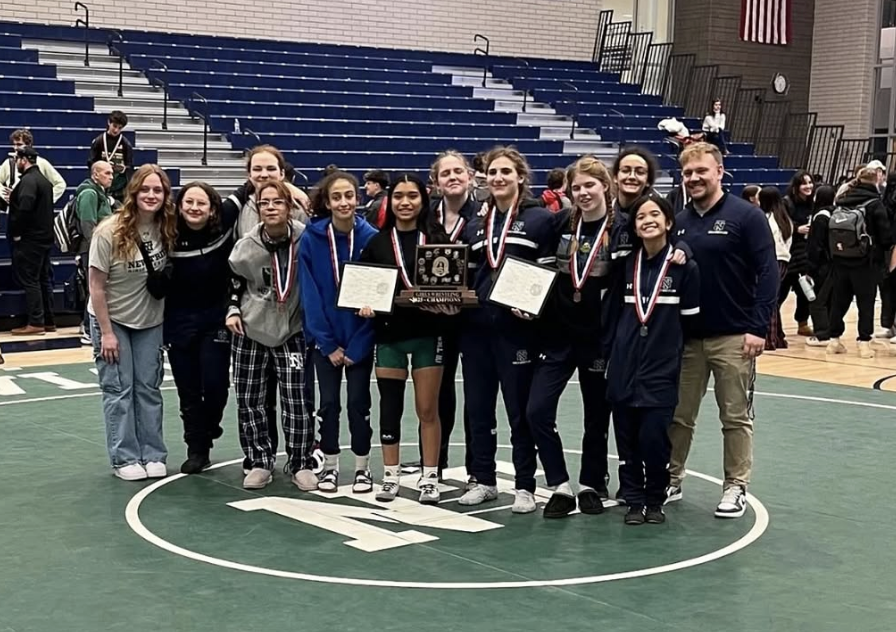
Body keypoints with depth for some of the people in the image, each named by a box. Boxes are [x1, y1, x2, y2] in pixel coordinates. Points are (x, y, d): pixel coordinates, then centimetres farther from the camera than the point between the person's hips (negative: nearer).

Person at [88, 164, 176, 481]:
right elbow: (97, 286, -17)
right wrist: (106, 333, -16)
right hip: (112, 320, -4)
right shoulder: (109, 232, -21)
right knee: (119, 389, -1)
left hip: (150, 322, 4)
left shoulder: (166, 230, -10)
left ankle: (153, 455, 15)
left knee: (149, 388, 7)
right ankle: (125, 459, 7)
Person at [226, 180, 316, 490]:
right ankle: (259, 462, 19)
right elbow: (233, 281, 11)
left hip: (292, 331, -2)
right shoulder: (246, 246, -6)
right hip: (250, 331, 2)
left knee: (297, 402, -4)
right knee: (249, 401, 5)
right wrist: (232, 310, -2)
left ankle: (301, 464, 11)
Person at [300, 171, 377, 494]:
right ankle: (330, 466, 20)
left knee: (358, 402, 4)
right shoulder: (311, 239, -9)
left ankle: (362, 467, 17)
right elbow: (310, 295, -6)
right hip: (324, 338, 1)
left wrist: (356, 346, -11)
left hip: (359, 337, -1)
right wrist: (328, 344, -9)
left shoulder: (371, 237, -10)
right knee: (328, 402, 7)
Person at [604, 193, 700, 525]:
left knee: (653, 437, -7)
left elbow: (690, 321, 0)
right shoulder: (626, 265, 6)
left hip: (662, 370, -3)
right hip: (624, 367, 3)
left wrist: (670, 349, 4)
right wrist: (608, 353, 5)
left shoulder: (684, 267, -5)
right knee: (626, 437, 6)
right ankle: (634, 500, 19)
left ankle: (655, 500, 14)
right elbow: (611, 313, 9)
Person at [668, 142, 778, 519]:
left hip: (733, 337, -4)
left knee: (736, 417, 6)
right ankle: (671, 479, 25)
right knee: (678, 415, 11)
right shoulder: (679, 222, 7)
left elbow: (768, 273, -10)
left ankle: (736, 488, 17)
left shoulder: (746, 216, -8)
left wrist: (759, 327, -16)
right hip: (686, 336, 5)